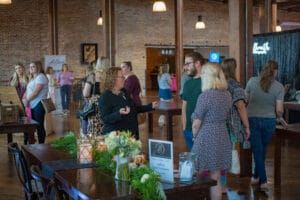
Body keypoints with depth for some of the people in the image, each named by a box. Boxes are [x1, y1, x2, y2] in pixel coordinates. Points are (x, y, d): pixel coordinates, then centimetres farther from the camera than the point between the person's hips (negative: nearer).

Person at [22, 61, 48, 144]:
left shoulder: (40, 77, -9)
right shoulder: (32, 78, 21)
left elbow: (36, 92, -16)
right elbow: (28, 91, 19)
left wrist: (27, 100, -9)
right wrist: (24, 98, 1)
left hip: (38, 105, -9)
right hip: (31, 105, 9)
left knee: (39, 126, -2)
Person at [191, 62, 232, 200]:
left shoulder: (205, 96, -16)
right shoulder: (227, 95, 5)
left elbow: (196, 124, -11)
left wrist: (195, 137, 6)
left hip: (207, 138, -6)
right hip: (222, 138, 7)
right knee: (216, 179, 14)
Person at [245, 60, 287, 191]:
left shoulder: (252, 81, -6)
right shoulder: (279, 87, -8)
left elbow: (246, 99, 4)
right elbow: (279, 110, -9)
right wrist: (280, 118, 12)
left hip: (252, 120, -1)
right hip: (269, 121, 1)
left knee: (257, 151, 6)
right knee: (262, 151, 19)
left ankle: (263, 181, 3)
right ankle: (257, 176, 32)